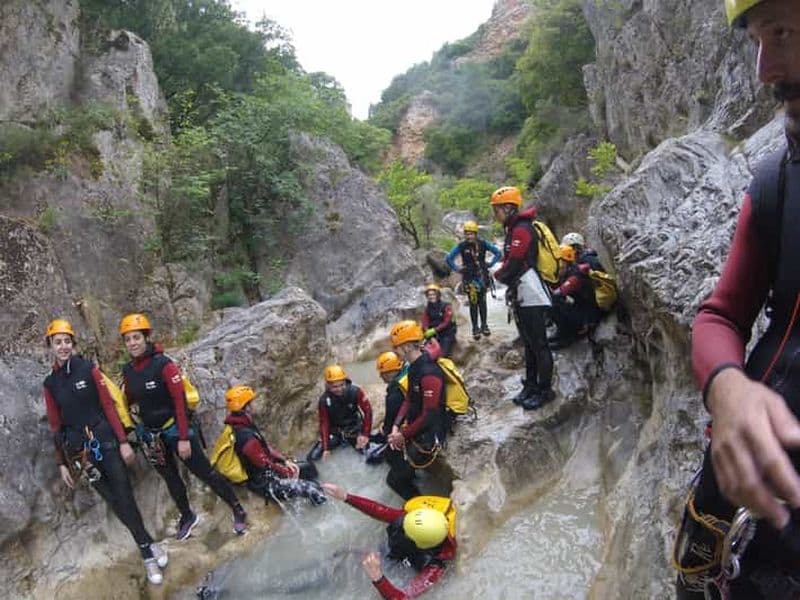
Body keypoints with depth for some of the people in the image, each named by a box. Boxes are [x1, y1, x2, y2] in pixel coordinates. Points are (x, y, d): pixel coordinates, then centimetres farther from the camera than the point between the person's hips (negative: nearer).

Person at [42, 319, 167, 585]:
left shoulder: (88, 369, -3)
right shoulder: (50, 383, 5)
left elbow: (108, 406, -5)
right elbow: (55, 425, 9)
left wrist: (123, 441, -8)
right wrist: (62, 463, 8)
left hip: (105, 440, -2)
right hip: (78, 450, 2)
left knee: (124, 495, -4)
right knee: (114, 501, 5)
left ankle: (146, 550, 10)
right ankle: (148, 548, 15)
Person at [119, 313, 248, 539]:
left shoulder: (163, 364, -20)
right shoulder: (127, 370, -2)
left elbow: (180, 401, -21)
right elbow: (129, 401, 12)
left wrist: (184, 437, -22)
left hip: (175, 429, -6)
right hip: (149, 434, 6)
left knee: (205, 473, 0)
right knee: (171, 478, 20)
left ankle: (238, 511, 14)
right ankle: (187, 517, 40)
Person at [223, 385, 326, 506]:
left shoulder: (243, 425, 0)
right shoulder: (246, 436, -31)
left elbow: (265, 447, 9)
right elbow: (265, 464, -24)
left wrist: (285, 461, 2)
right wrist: (288, 473, -9)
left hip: (269, 469, 10)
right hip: (266, 483, -10)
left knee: (309, 467, 11)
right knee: (312, 489, -17)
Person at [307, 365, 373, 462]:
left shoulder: (355, 391, -25)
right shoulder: (324, 400, -21)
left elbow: (368, 411, -19)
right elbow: (324, 423, -15)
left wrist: (365, 434, -22)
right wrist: (326, 448, -18)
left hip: (354, 428, 0)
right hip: (335, 432, 0)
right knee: (312, 457, -5)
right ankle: (338, 441, 19)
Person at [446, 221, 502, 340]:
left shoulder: (482, 243, -5)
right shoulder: (461, 246, -8)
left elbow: (497, 252, 4)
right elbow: (449, 259, -1)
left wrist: (490, 264, -1)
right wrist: (457, 269, -3)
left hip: (482, 276, 2)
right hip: (469, 278, -2)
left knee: (482, 302, 8)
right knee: (473, 303, -2)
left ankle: (484, 325, 20)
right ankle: (475, 328, 6)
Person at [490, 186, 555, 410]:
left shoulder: (522, 229, -14)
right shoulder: (513, 229, 17)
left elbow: (514, 263, -19)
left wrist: (498, 275, -1)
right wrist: (504, 275, -1)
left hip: (531, 296, -11)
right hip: (521, 296, 11)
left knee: (538, 344, -3)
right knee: (529, 343, 16)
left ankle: (545, 391, 4)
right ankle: (530, 387, 26)